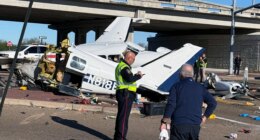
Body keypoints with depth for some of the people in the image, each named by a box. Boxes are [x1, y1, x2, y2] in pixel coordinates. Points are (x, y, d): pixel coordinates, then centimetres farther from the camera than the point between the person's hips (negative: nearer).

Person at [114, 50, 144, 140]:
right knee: (124, 116, -8)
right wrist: (139, 76, -15)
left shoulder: (121, 65, 19)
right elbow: (129, 79, -30)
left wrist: (135, 75, 11)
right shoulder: (124, 67, -16)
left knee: (121, 115, 17)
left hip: (122, 94, 11)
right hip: (126, 94, -11)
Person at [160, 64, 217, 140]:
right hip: (195, 125, 4)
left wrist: (164, 122, -12)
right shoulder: (200, 87, 11)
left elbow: (171, 104, -12)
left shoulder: (176, 86, -1)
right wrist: (205, 116, 15)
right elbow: (213, 103, 8)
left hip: (179, 125, -4)